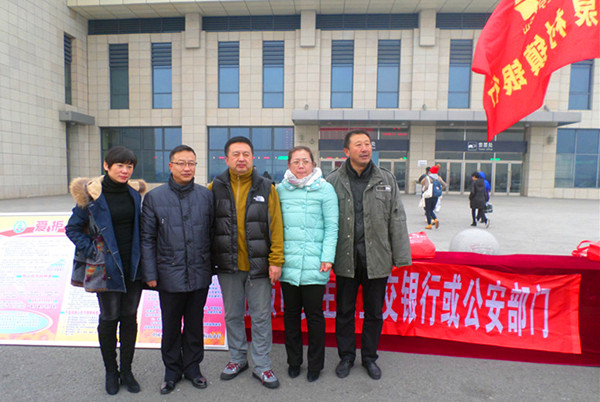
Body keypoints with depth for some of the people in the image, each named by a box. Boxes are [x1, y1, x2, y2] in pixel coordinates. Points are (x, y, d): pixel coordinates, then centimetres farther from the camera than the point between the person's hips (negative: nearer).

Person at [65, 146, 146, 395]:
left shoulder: (135, 192, 3)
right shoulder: (91, 194, -8)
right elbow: (73, 228, 1)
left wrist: (140, 256, 6)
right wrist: (92, 252, -8)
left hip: (133, 267, 3)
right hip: (106, 268, -3)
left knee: (130, 318, 12)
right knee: (109, 319, 10)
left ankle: (126, 370, 29)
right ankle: (111, 372, 30)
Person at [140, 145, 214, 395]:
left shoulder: (206, 195, 0)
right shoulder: (154, 197, -3)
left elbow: (213, 232, 5)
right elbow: (147, 239, -1)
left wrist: (213, 264, 4)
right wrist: (150, 274, -3)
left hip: (200, 274, 1)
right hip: (169, 275, -1)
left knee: (195, 324, 16)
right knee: (171, 326, 14)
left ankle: (192, 367, 36)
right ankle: (172, 370, 35)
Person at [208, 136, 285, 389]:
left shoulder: (266, 188, -3)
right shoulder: (215, 188, 2)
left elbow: (276, 226, -5)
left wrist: (276, 261, -9)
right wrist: (209, 258, 3)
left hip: (258, 265, -1)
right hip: (228, 265, 2)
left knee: (261, 317, 8)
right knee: (233, 315, 16)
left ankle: (261, 365, 26)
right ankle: (238, 358, 37)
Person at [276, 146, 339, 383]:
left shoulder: (325, 189, 0)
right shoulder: (280, 190, 8)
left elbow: (331, 227, -1)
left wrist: (328, 257, -8)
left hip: (314, 264, -3)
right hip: (288, 263, 3)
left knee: (314, 314, 7)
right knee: (291, 312, 15)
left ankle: (315, 364, 28)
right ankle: (293, 361, 34)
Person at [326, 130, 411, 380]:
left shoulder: (386, 180, 2)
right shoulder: (333, 181, -2)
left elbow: (397, 220, 3)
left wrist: (401, 256, 0)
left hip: (377, 259, 1)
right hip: (346, 259, -1)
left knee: (374, 312, 15)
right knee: (344, 311, 13)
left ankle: (369, 357, 36)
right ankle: (346, 356, 34)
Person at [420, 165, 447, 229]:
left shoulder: (427, 178, -9)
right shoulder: (438, 177, 5)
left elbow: (426, 186, -22)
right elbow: (444, 185, 2)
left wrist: (424, 190, -3)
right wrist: (440, 189, 15)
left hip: (429, 196, -5)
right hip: (436, 196, 5)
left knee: (428, 210, 5)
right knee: (431, 210, 18)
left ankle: (429, 225, 4)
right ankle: (435, 219, -5)